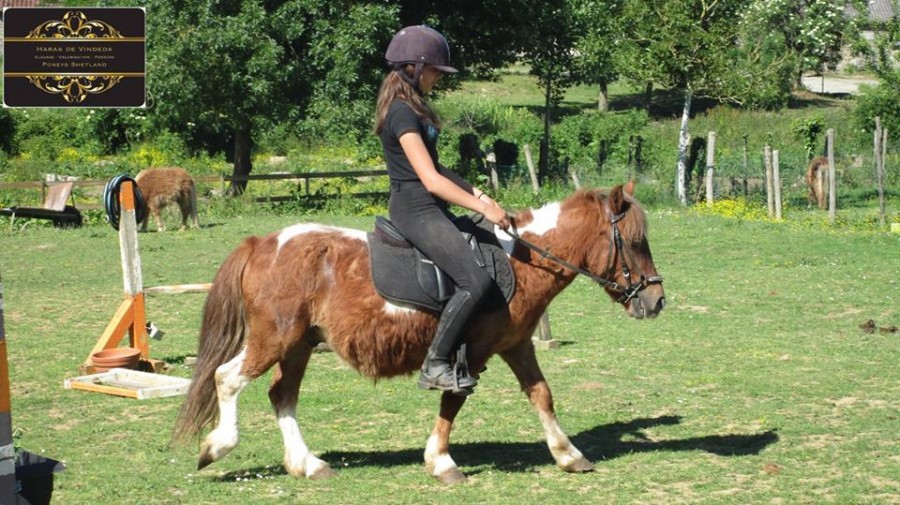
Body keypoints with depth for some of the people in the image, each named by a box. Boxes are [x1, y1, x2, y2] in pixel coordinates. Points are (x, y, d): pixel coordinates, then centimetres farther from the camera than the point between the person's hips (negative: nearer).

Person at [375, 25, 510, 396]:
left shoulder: (412, 109, 15)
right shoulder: (402, 114, -16)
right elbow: (431, 180, -21)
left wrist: (473, 192, 8)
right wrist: (482, 207, -18)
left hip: (429, 209, 11)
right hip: (416, 209, -11)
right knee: (476, 281, -21)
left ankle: (457, 356, 11)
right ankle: (434, 365, -13)